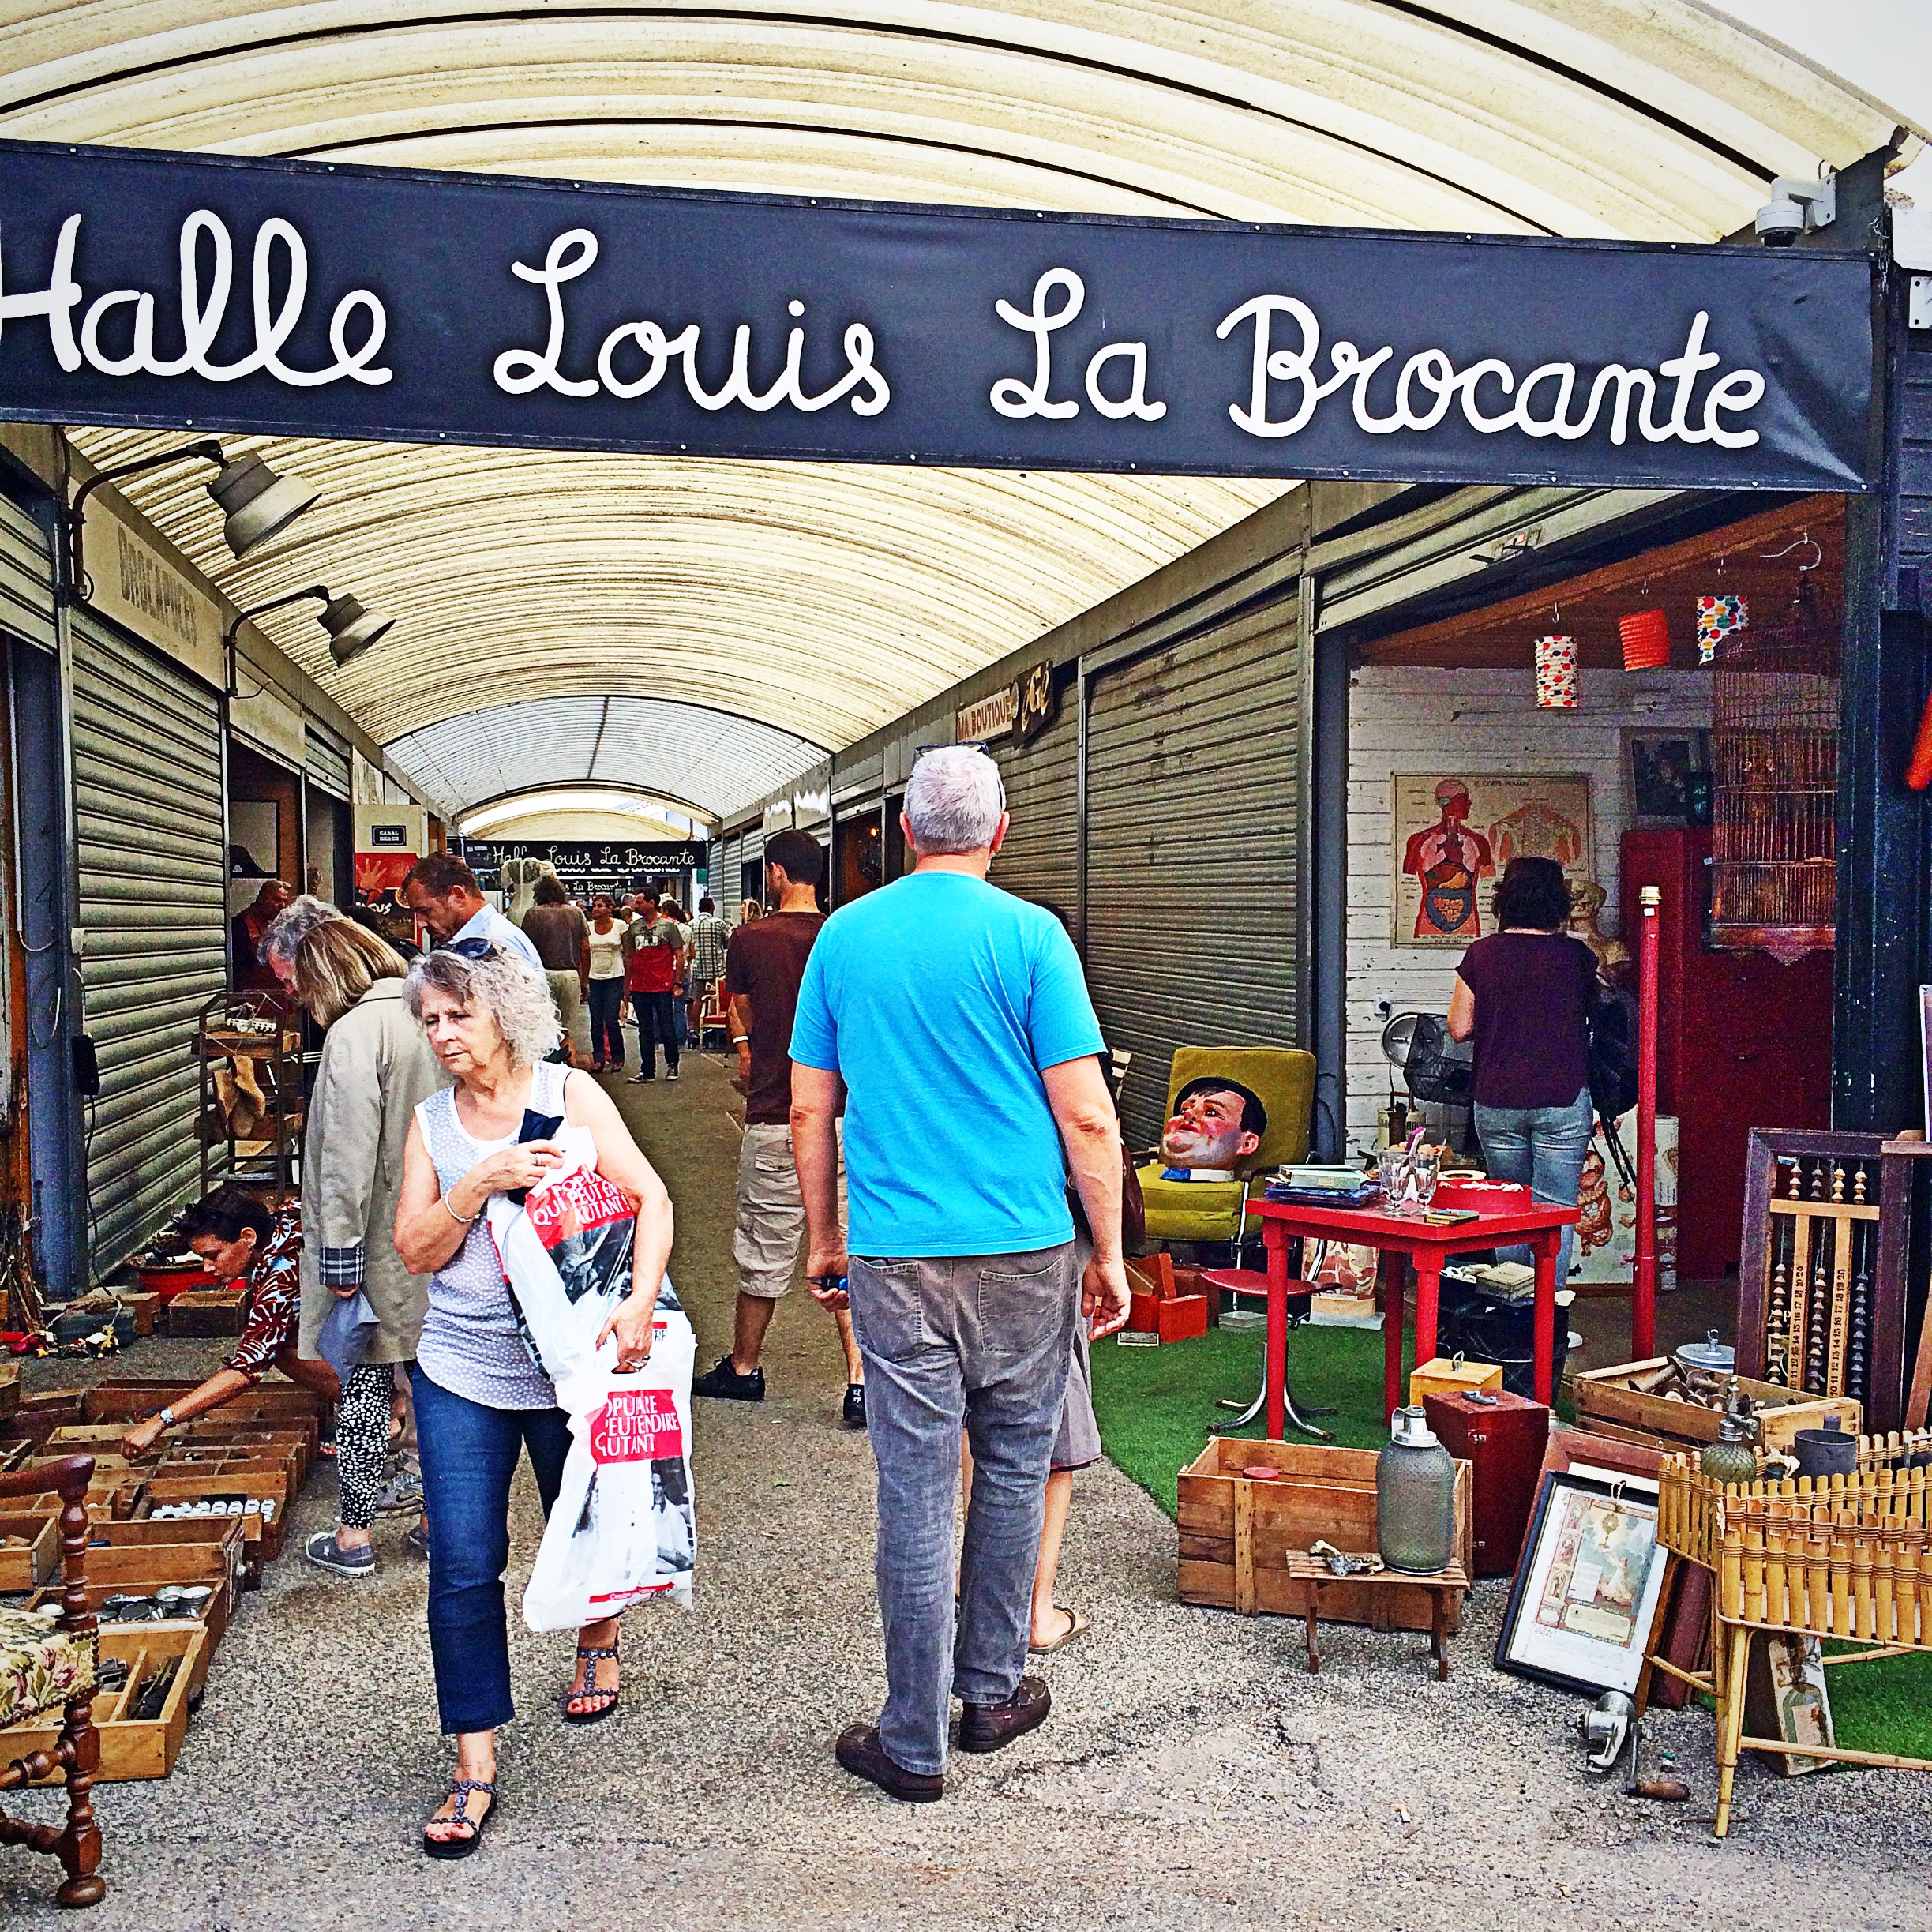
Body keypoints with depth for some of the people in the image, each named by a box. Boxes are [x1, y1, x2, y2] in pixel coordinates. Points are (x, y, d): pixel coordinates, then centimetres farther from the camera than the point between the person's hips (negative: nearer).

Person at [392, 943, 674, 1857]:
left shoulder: (567, 1093, -5)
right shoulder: (432, 1121, 4)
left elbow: (650, 1198, -10)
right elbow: (416, 1249, -2)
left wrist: (639, 1303, -23)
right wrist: (481, 1183, -18)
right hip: (461, 1371, 2)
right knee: (462, 1565, -5)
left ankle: (599, 1640, 50)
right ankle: (475, 1764, 5)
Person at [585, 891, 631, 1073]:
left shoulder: (620, 925, -2)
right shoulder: (589, 927, 5)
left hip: (615, 977, -3)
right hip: (595, 977, 3)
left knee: (611, 1020, -7)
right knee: (596, 1021, 2)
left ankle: (617, 1059, 6)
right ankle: (598, 1059, 9)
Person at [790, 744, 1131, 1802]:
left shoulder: (844, 935, 4)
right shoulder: (1028, 934, -5)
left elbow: (810, 1109, 9)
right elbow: (1085, 1117, -7)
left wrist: (823, 1240, 19)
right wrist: (1109, 1255, 2)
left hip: (894, 1257, 1)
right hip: (1025, 1249, -1)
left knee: (915, 1490, 5)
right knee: (1012, 1472, 16)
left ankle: (914, 1742, 13)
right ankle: (992, 1691, 29)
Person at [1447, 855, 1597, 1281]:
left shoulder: (1482, 954, -4)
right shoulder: (1576, 955, -5)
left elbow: (1459, 1028, 0)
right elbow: (1591, 1012, 12)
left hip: (1497, 1101, 2)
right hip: (1563, 1100, -2)